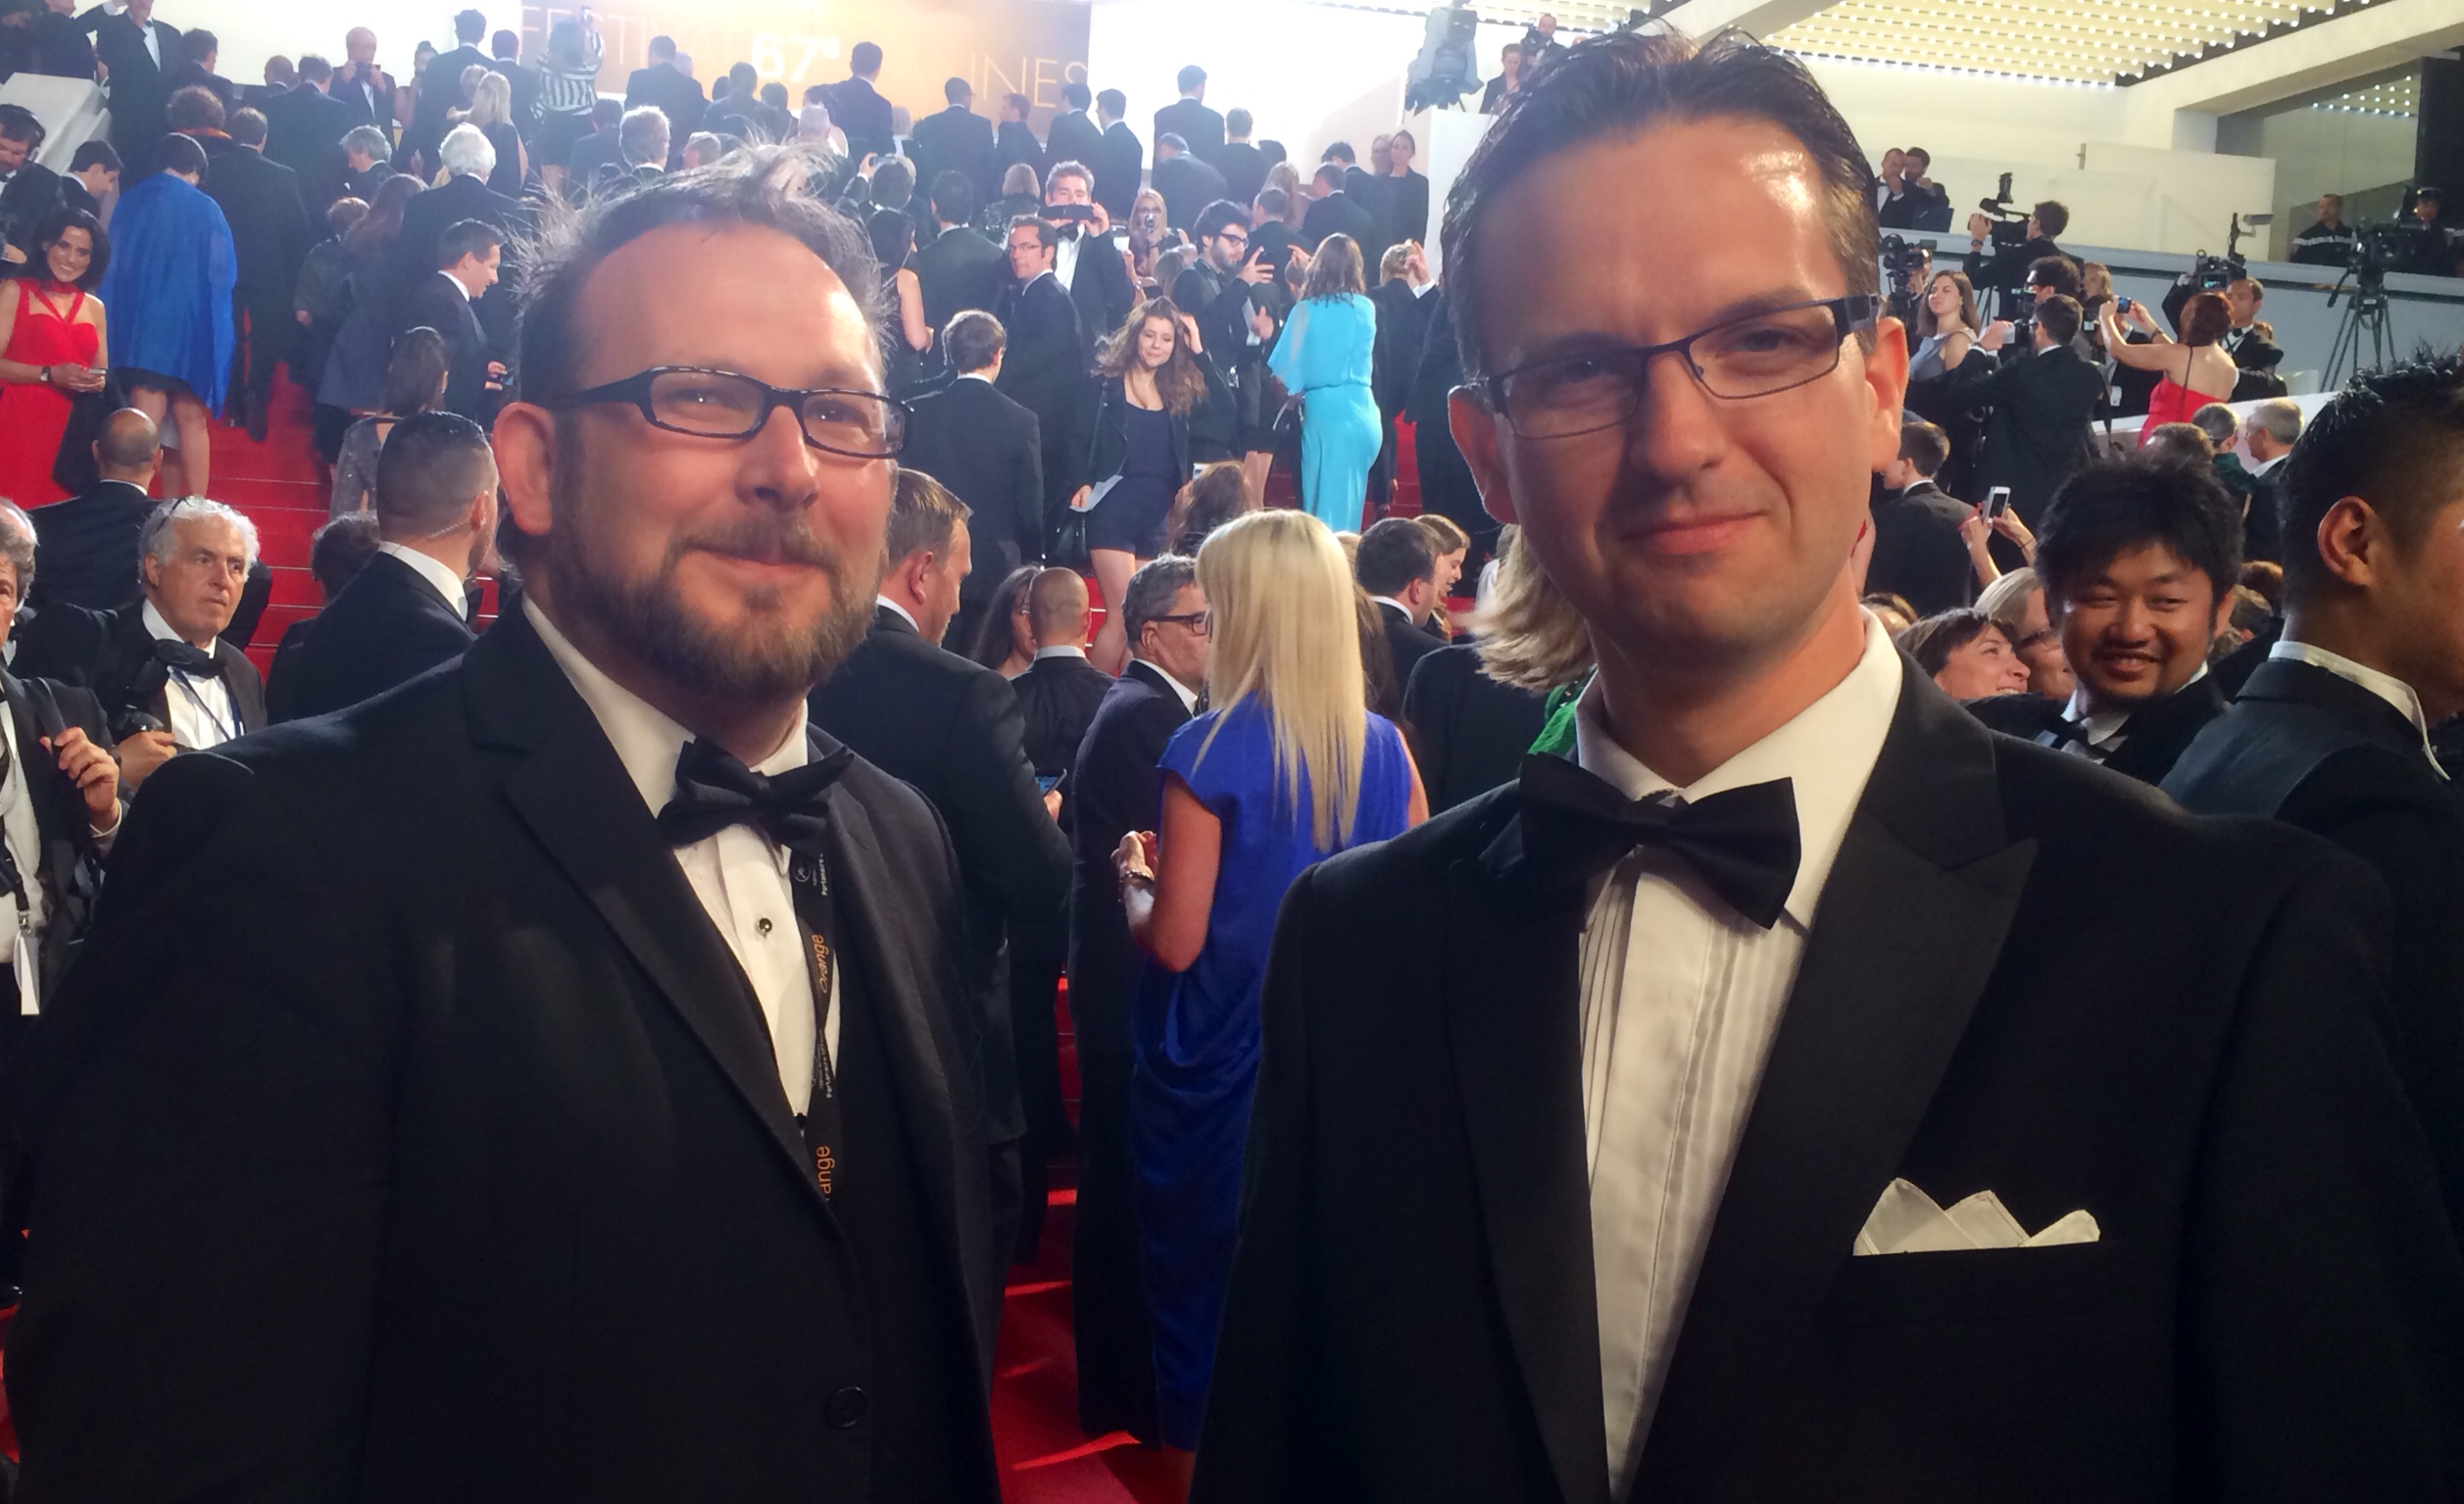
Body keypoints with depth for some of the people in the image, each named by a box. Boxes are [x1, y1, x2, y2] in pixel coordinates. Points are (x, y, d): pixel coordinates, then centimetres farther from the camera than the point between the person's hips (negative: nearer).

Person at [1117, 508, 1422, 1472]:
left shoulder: (1208, 754, -19)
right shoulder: (1384, 750, -6)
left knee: (1202, 1264, 17)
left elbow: (1175, 943, -19)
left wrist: (1132, 875, 0)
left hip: (1220, 1066, -4)